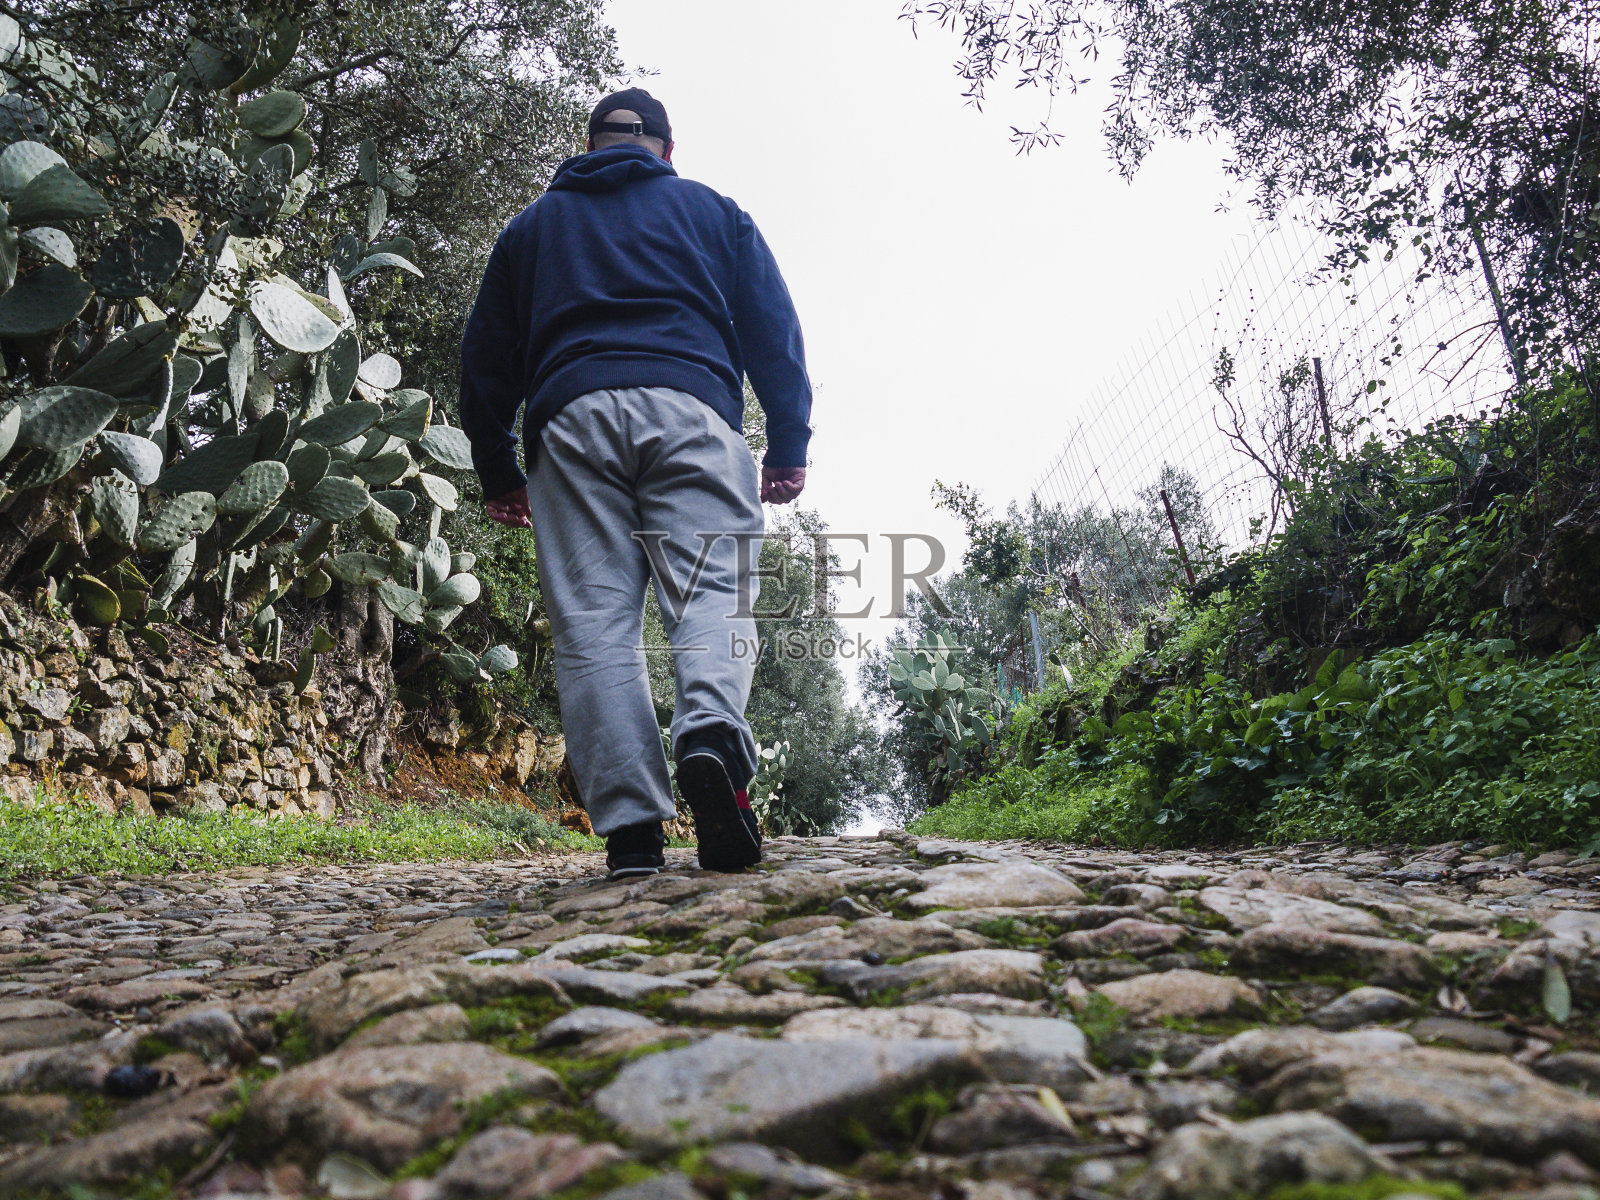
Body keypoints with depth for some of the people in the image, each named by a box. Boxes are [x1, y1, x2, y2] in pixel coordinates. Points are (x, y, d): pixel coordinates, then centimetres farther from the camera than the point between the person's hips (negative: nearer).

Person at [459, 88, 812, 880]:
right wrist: (789, 443, 10)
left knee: (593, 621, -4)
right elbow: (772, 327, 14)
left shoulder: (532, 227, 28)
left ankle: (631, 826, -13)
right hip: (689, 410, -1)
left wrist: (497, 470, 26)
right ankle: (711, 729, -37)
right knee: (713, 589, -7)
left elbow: (485, 353, 24)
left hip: (571, 416, 1)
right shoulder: (713, 211, 24)